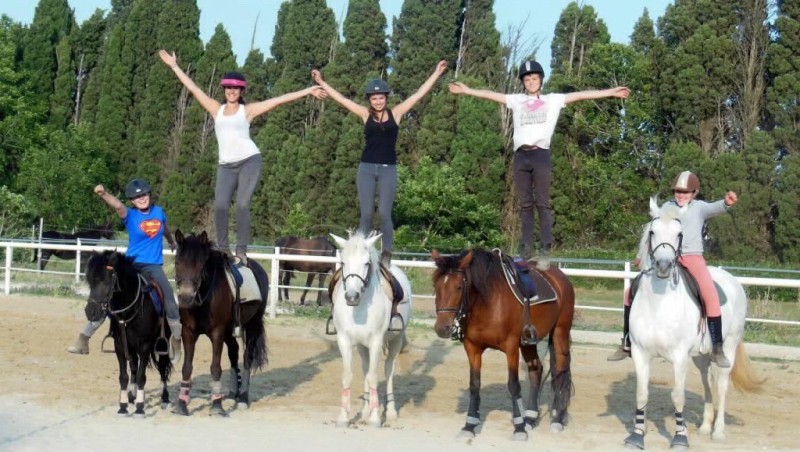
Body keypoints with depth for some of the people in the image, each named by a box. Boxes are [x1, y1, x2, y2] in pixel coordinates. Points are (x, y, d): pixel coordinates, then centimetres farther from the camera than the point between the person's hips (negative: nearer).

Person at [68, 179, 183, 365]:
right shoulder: (130, 216, -7)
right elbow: (118, 206, -29)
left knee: (170, 305, -8)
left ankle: (176, 344, 8)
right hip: (131, 264, -2)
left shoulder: (158, 212, 5)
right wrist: (103, 194, -50)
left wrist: (172, 243, 46)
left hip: (153, 266, 2)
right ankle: (83, 339, 0)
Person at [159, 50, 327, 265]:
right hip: (226, 165, 2)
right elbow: (193, 88, 16)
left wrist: (308, 91, 0)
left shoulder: (248, 110, 7)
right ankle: (222, 249, -1)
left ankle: (241, 251, -5)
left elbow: (280, 99, 3)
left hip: (249, 161, -2)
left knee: (242, 205, -9)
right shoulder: (216, 109, 14)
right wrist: (174, 66, 17)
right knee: (220, 206, -11)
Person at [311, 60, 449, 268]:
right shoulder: (366, 114, 4)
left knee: (384, 213, -3)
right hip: (366, 168, 1)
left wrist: (436, 74, 3)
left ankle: (386, 255, 1)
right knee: (366, 213, 2)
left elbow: (419, 94, 3)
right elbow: (341, 98, 8)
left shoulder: (396, 113, 2)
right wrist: (322, 83, 8)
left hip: (388, 169, -1)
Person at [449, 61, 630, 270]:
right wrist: (467, 90, 10)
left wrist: (611, 92, 2)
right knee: (525, 205, 5)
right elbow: (491, 95, 15)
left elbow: (581, 95, 6)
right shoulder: (516, 100, 17)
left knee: (542, 204, -6)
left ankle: (545, 251, -10)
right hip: (521, 155, 3)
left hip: (540, 154, -2)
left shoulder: (553, 100, 11)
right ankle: (525, 251, 5)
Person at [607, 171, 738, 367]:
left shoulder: (699, 207, 3)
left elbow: (715, 209, -20)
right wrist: (641, 255, 33)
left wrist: (726, 202, -44)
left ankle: (717, 349, -16)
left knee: (711, 297, -26)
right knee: (631, 292, -2)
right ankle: (627, 344, 9)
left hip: (693, 259, -3)